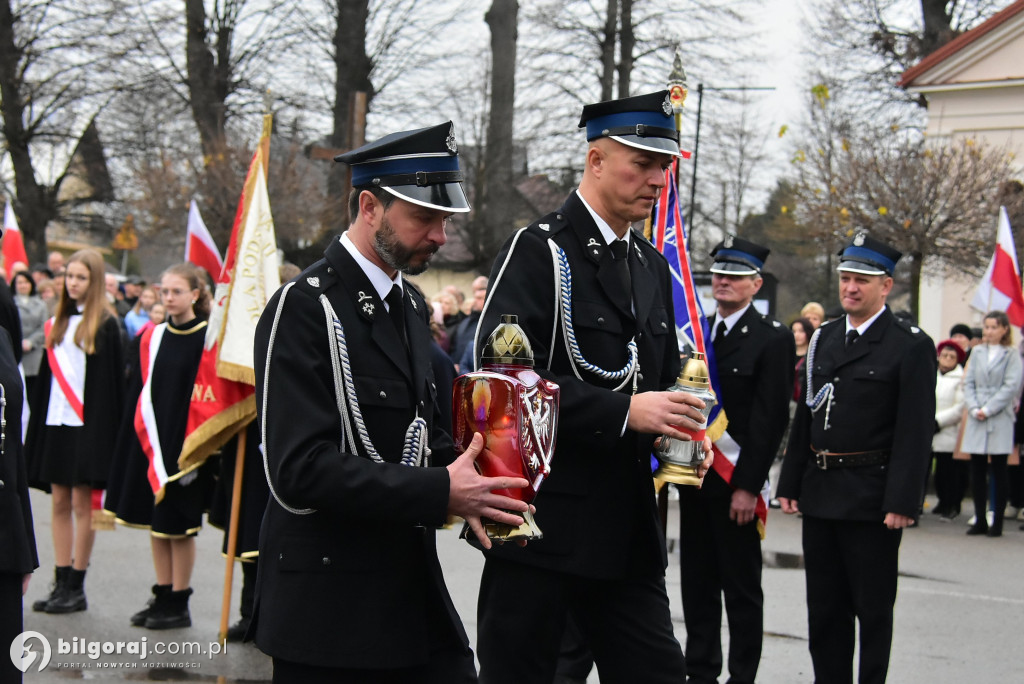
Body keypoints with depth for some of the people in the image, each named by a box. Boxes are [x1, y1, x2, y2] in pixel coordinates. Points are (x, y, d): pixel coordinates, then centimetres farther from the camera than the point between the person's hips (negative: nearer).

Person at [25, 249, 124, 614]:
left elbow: (110, 381, -7)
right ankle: (62, 584, 13)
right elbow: (47, 376, 15)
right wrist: (37, 426, 10)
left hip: (88, 423, -6)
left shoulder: (104, 325, -4)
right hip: (56, 420, 6)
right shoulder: (58, 323, 13)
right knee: (60, 504, 7)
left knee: (81, 505, -2)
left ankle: (76, 588, 4)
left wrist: (104, 428, -13)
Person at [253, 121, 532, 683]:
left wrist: (466, 489, 0)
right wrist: (439, 492, -23)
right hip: (331, 607, -7)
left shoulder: (410, 306, 14)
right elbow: (300, 469, -21)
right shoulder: (304, 307, -13)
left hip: (415, 590, 8)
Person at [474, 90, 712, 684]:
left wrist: (678, 434, 3)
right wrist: (624, 411, -23)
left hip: (629, 531, 7)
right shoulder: (538, 251, -8)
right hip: (540, 528, -6)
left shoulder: (655, 267, 15)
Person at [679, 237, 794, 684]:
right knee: (697, 582, 11)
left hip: (736, 480, -6)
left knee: (742, 587, 3)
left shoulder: (772, 339, -7)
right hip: (695, 476, 6)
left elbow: (770, 419, -12)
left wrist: (748, 485, -16)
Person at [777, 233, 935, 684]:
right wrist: (790, 483, 9)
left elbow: (916, 431, -13)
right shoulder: (824, 339, 12)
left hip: (871, 500, -6)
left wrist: (902, 502, -18)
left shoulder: (911, 347, -7)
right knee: (824, 608, 13)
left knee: (873, 607, 4)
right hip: (820, 494, 6)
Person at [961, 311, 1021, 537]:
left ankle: (997, 522, 6)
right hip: (976, 420, 4)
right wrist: (973, 408, -6)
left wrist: (988, 409, -13)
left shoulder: (1012, 355, 0)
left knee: (999, 472, 1)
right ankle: (980, 520, 10)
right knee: (977, 470, 3)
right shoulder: (977, 352, 11)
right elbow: (968, 382, 9)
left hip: (1000, 419, -3)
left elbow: (1011, 386, -8)